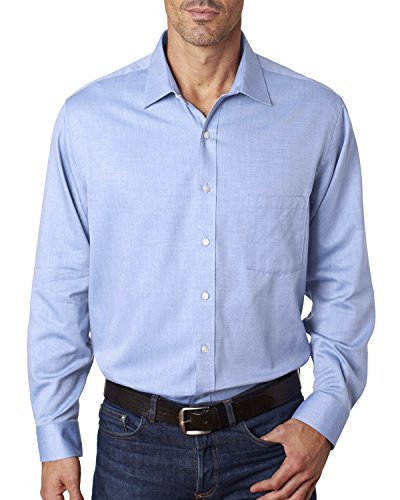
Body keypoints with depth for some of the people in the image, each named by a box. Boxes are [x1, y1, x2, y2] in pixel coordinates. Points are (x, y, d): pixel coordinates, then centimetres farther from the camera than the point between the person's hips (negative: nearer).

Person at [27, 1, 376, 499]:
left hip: (270, 438, 1)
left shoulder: (318, 114, -3)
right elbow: (60, 290, 0)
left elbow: (342, 285, 2)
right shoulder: (87, 117, -4)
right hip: (136, 441, 0)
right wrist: (55, 440, 2)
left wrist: (323, 418, -7)